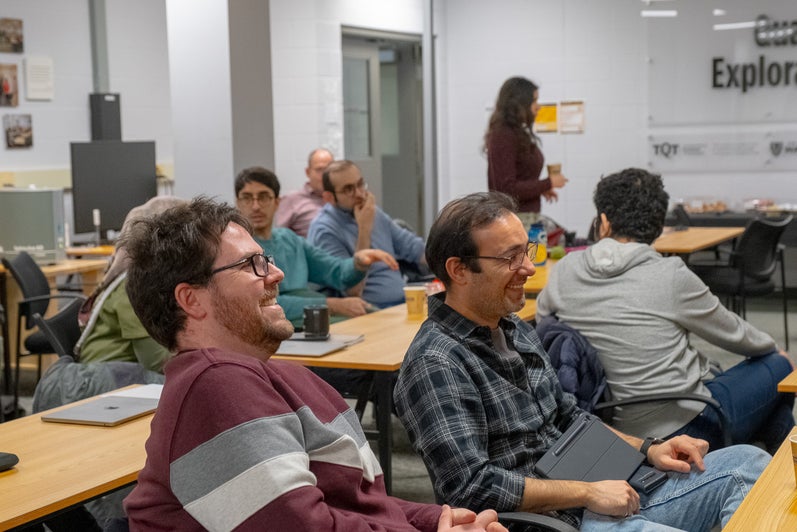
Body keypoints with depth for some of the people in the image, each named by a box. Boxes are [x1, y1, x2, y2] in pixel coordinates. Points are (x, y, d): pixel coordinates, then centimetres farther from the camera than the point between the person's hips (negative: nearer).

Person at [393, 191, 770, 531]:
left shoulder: (515, 331, 15)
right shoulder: (436, 364, -16)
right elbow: (471, 486, -22)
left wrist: (647, 448, 10)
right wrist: (587, 493, -16)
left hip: (601, 494, 10)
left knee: (747, 462, 3)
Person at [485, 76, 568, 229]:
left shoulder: (519, 134, 14)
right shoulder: (502, 136, -14)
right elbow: (506, 189, -18)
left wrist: (542, 189, 8)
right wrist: (548, 183, -12)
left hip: (528, 215, 9)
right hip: (512, 217, -9)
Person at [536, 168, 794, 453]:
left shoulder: (564, 272, -6)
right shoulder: (671, 277, -17)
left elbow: (542, 316, 14)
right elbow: (733, 334, -1)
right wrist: (773, 347, 20)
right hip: (685, 424, -6)